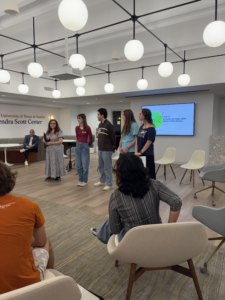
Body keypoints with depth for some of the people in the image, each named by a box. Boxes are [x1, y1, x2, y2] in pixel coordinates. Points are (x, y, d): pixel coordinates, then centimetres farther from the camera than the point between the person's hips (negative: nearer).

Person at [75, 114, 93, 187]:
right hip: (78, 146, 5)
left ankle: (85, 181, 16)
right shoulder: (77, 128, 6)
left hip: (85, 147, -5)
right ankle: (80, 180, 23)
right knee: (78, 166, 9)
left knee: (85, 166, 2)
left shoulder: (87, 128, -9)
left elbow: (91, 139, -2)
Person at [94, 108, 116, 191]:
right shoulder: (100, 125, 12)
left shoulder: (108, 125, -14)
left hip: (107, 150, -9)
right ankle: (102, 181, 33)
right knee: (101, 166, 18)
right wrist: (100, 146, 13)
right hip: (100, 149, 9)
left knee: (107, 167, -1)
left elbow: (113, 137, -13)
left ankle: (109, 184, 9)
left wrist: (113, 147, -6)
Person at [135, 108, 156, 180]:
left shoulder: (151, 128, -11)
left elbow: (149, 142, -15)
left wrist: (140, 152, -15)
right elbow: (137, 140, 9)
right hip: (139, 155, 7)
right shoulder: (141, 127, 11)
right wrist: (136, 152, -1)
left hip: (148, 155, -7)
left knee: (149, 174, 2)